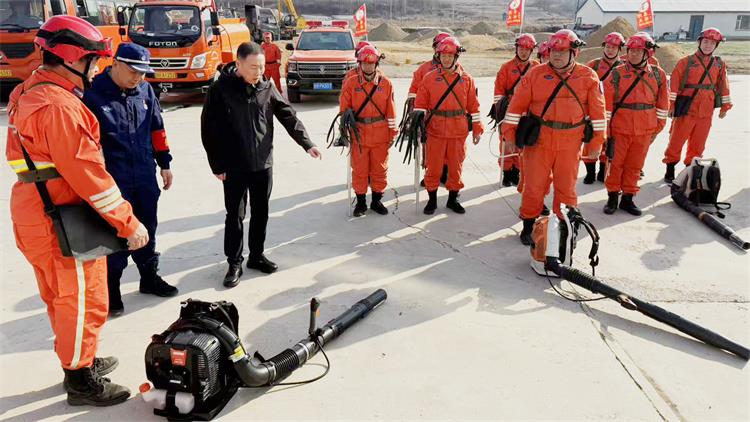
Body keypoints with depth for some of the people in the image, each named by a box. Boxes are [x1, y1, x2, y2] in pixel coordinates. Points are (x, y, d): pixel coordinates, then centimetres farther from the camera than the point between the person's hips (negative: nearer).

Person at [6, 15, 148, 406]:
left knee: (63, 299, 22)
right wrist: (128, 223, -21)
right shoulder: (59, 106, -23)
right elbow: (87, 172, -25)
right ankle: (81, 382, 18)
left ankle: (79, 361, 39)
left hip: (38, 216, 10)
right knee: (83, 303, 4)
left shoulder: (28, 94, 10)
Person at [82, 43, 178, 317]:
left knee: (146, 231, 18)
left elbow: (157, 128, 14)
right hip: (113, 181, -5)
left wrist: (164, 163, 16)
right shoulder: (93, 94, -13)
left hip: (145, 177, 5)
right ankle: (110, 290, 19)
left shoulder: (145, 90, 4)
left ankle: (150, 277, 35)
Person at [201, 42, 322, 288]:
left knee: (261, 212, 13)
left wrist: (307, 144, -8)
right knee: (235, 216, 5)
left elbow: (288, 117, 2)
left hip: (263, 164, 4)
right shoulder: (220, 89, -11)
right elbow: (209, 130, -8)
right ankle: (234, 263, 18)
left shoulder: (267, 88, 1)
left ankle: (256, 256, 29)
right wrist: (217, 165, -8)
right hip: (234, 167, -3)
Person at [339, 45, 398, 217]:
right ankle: (361, 202, 19)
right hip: (358, 133, 0)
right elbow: (344, 109, 4)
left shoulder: (386, 83, 2)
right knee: (359, 170, 6)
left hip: (380, 134, 1)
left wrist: (392, 133, 4)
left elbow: (391, 111, 4)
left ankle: (376, 201, 24)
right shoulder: (351, 83, 0)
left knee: (379, 169, 9)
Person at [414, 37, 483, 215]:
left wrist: (477, 129, 5)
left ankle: (453, 199, 25)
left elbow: (473, 106, 6)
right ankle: (432, 200, 20)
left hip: (458, 132, 1)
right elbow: (420, 104, 2)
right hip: (435, 131, -1)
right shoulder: (429, 78, 2)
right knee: (433, 167, 5)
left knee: (456, 167, 9)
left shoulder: (466, 79, 4)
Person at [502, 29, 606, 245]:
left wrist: (596, 142, 4)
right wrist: (509, 135, -2)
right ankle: (528, 226, 22)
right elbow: (516, 106, 0)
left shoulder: (588, 77, 1)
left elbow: (597, 112, 4)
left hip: (570, 145, 1)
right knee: (533, 186, 5)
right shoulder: (536, 74, -1)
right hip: (538, 141, 0)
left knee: (566, 189, 10)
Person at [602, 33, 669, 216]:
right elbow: (606, 103, -4)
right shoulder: (617, 73, -5)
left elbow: (663, 103, 10)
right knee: (615, 164, 5)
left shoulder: (658, 74, 3)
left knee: (635, 166, 10)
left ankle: (628, 198, 22)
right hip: (619, 129, -2)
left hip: (644, 131, 2)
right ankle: (613, 197, 19)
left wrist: (657, 128, 10)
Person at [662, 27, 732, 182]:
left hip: (706, 112, 4)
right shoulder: (686, 62, -5)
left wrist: (725, 106, 14)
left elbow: (723, 85, 14)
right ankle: (670, 170, 12)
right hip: (686, 110, -4)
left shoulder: (719, 64, 8)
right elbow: (674, 83, -8)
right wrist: (671, 104, -13)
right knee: (676, 141, 0)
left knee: (698, 144, 9)